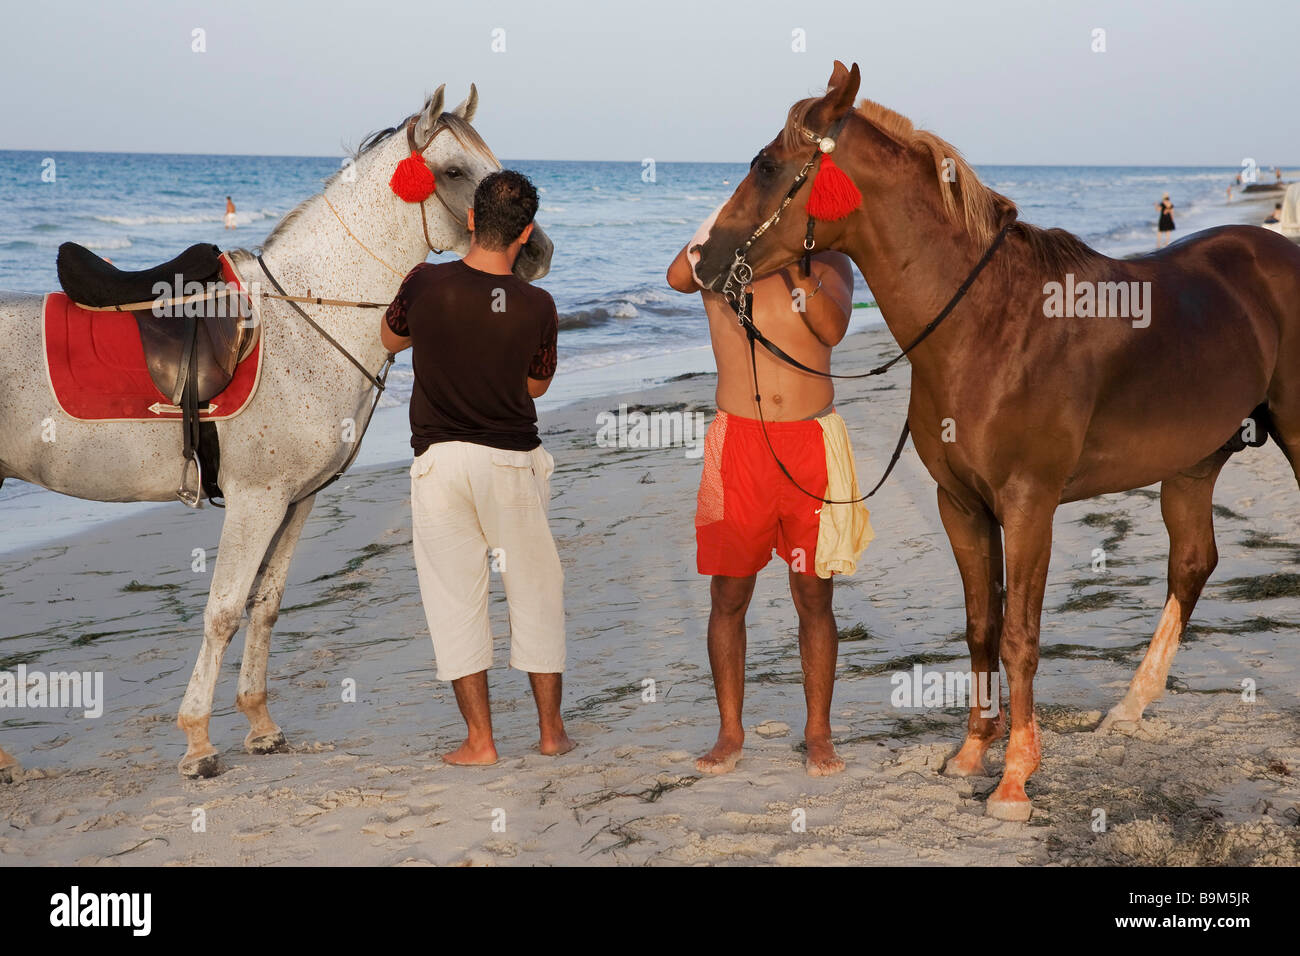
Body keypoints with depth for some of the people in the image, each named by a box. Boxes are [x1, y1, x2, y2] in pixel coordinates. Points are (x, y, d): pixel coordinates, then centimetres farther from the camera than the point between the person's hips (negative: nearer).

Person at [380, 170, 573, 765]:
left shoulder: (425, 283, -8)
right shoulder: (536, 306, -9)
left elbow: (390, 338, 12)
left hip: (439, 459, 0)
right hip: (512, 459, 0)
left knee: (455, 597, 7)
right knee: (536, 590, 13)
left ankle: (479, 739, 8)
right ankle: (552, 730, 20)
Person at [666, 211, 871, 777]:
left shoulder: (827, 262, 5)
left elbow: (833, 329, -14)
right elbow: (678, 277, -18)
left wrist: (794, 267, -23)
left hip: (811, 443, 0)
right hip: (739, 443, 0)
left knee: (814, 598, 6)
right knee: (728, 597, 5)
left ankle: (818, 733, 19)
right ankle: (730, 732, 18)